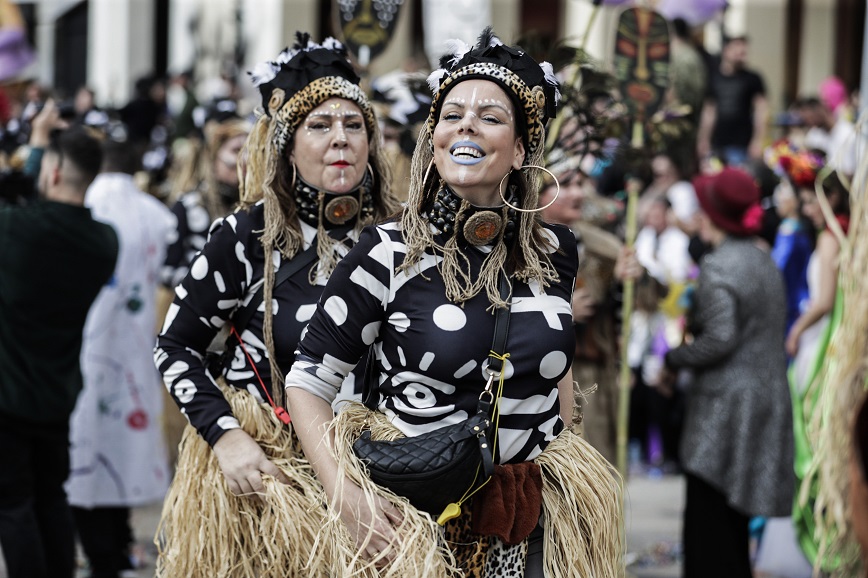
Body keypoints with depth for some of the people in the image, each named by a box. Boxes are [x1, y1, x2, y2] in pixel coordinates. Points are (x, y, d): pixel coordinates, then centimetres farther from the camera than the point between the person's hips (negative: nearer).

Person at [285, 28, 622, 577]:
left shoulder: (554, 252, 1)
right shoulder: (390, 253, -10)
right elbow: (309, 381, -7)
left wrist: (571, 473, 13)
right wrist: (347, 496, -19)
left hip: (533, 526, 4)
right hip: (415, 518, -4)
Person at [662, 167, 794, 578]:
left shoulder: (718, 267, -14)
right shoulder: (763, 262, 15)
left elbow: (719, 338, -22)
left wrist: (674, 359, -7)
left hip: (726, 404, -9)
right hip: (768, 399, 9)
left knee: (709, 525, -6)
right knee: (733, 524, 17)